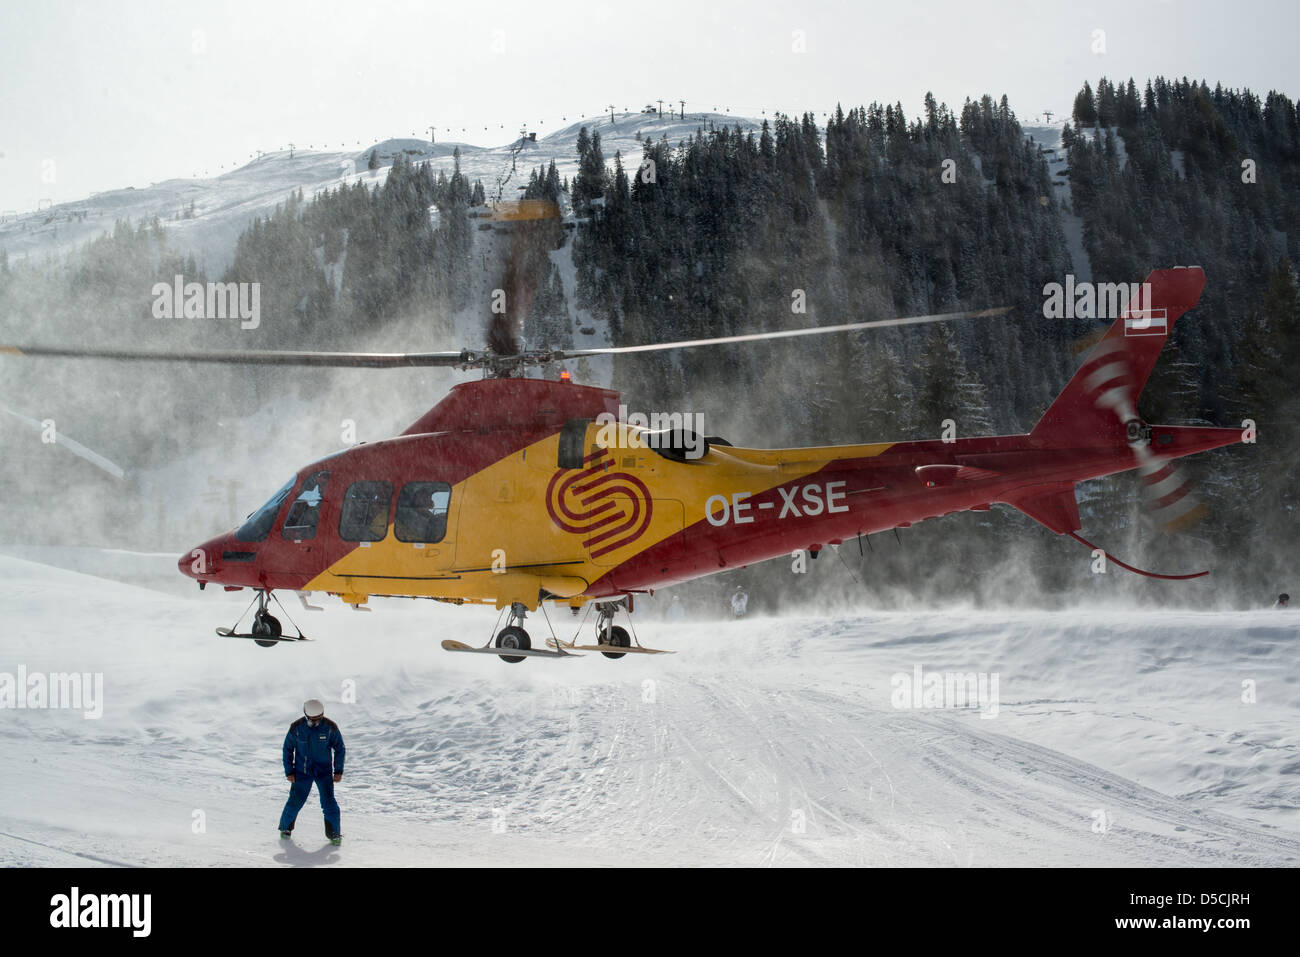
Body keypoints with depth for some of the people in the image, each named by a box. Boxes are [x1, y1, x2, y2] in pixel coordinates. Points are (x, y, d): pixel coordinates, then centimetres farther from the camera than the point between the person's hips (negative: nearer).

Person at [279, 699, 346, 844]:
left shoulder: (330, 727, -11)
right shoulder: (296, 727, -11)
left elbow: (339, 748, 1)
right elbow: (288, 749, 2)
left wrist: (338, 771, -2)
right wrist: (289, 771, 0)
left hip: (324, 771, 0)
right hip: (302, 771, 0)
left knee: (328, 801, -10)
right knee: (295, 801, 0)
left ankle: (334, 833, 4)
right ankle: (285, 827, 25)